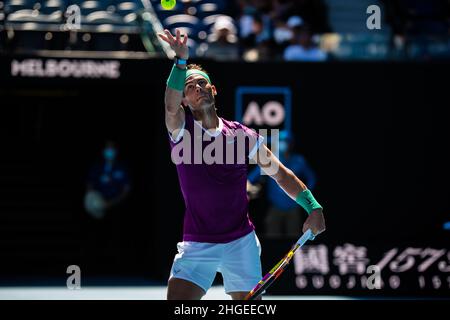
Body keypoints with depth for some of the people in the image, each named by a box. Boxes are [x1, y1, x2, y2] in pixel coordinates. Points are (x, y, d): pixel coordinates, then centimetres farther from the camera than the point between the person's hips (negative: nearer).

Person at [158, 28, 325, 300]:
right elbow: (171, 105, -24)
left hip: (241, 242, 2)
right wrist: (181, 61, -39)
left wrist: (313, 207, -3)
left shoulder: (242, 135, 4)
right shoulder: (181, 130, -1)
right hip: (197, 245, -2)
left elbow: (280, 174, 10)